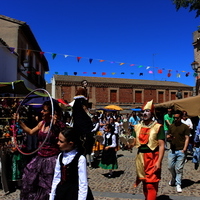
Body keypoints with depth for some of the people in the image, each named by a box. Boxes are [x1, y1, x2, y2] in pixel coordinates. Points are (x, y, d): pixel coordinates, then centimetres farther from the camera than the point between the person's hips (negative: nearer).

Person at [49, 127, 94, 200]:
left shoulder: (80, 159, -17)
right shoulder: (60, 157, 1)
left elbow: (83, 183, -15)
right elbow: (56, 178, 7)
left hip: (75, 193, -5)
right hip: (61, 193, 5)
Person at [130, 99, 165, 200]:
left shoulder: (158, 127, -8)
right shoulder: (137, 127, 6)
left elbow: (161, 145, -11)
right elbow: (135, 142, 11)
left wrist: (159, 161, -18)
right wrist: (129, 144, -11)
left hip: (153, 158, -5)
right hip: (141, 157, 5)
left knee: (151, 185, -2)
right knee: (144, 182, 19)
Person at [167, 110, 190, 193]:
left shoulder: (185, 127, -1)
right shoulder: (171, 126, 10)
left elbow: (187, 138, -3)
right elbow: (167, 137, 13)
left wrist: (184, 149, -13)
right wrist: (169, 138, -12)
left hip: (181, 151, -3)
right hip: (172, 150, 4)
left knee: (179, 169, 1)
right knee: (170, 167, 8)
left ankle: (178, 184, 13)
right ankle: (174, 178, 36)